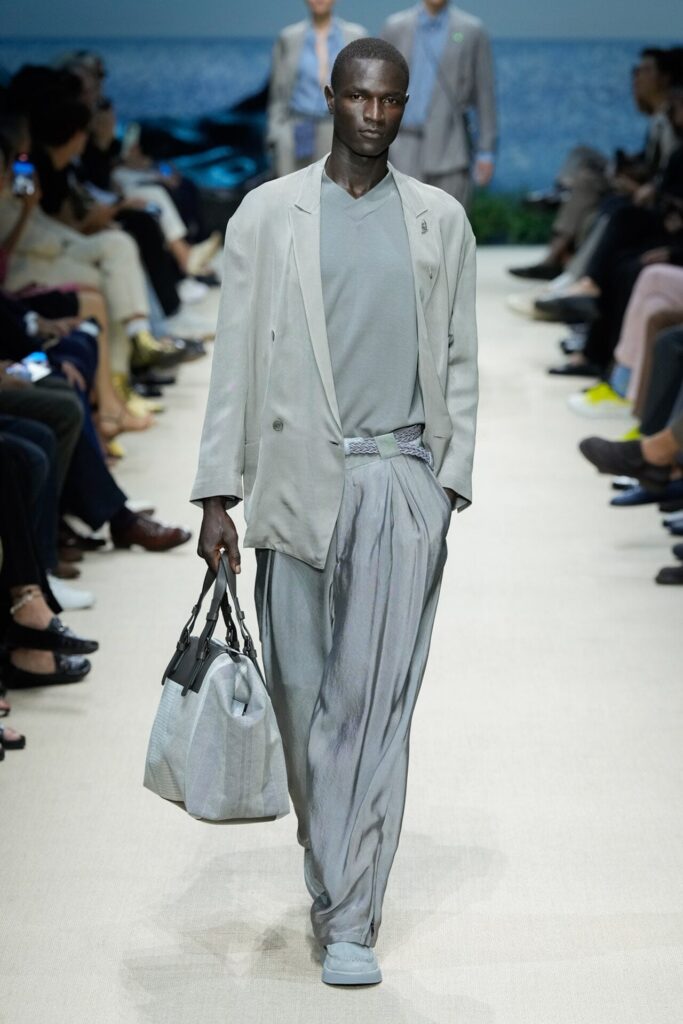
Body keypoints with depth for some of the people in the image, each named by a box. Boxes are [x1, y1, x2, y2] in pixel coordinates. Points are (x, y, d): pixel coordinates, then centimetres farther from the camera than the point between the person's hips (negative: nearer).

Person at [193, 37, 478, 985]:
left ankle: (350, 921, -3)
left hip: (403, 483, 0)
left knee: (377, 700, -5)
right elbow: (236, 359, 3)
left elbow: (458, 362, 12)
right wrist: (217, 494, -2)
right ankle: (326, 850, 33)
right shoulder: (268, 213, 5)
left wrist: (452, 480, 2)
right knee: (300, 689, 6)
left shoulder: (440, 220, 10)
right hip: (300, 480, 0)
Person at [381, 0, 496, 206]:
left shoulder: (472, 30, 1)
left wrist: (486, 153, -2)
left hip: (449, 150, -1)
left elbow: (485, 95, 2)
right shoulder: (395, 27, 6)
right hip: (405, 151, 1)